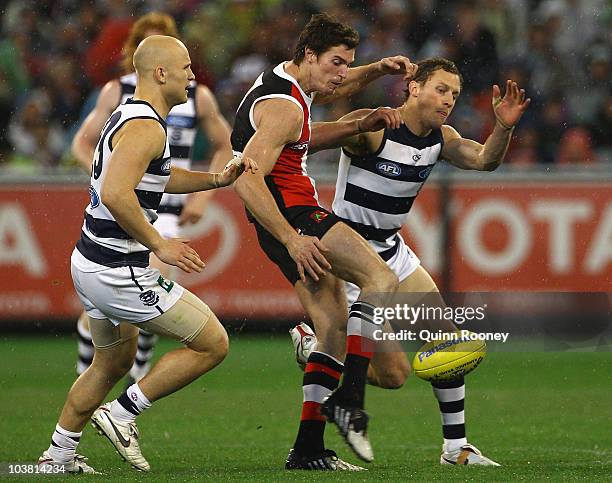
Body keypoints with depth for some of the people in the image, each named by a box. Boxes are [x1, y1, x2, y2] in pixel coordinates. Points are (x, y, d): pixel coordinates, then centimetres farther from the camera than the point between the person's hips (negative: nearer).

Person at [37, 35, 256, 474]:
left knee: (114, 362, 28)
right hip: (119, 273, -10)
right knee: (212, 344, -2)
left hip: (90, 263, 10)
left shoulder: (128, 117, 13)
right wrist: (159, 245, -24)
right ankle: (121, 416, 3)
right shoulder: (145, 128, -19)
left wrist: (217, 180, 17)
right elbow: (115, 194, -32)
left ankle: (58, 455, 34)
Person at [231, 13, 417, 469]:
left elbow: (332, 89, 37)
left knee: (336, 330, 6)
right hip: (291, 214, -11)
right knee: (382, 280, -23)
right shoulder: (284, 108, -19)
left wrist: (378, 70, 19)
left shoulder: (287, 80, 13)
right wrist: (292, 240, -29)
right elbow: (247, 180, -26)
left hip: (291, 222, 11)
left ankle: (308, 447, 4)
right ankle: (348, 400, -25)